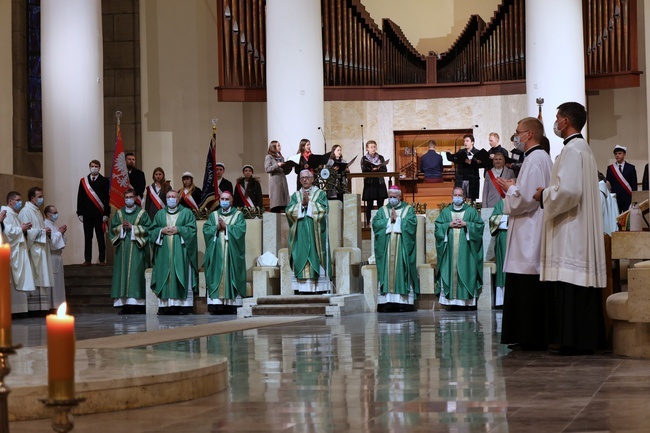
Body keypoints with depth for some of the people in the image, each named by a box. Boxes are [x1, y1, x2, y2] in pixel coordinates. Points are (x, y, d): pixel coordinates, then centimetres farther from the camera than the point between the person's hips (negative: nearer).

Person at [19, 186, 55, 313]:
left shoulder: (37, 211, 19)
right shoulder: (25, 211, -11)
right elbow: (26, 231, -19)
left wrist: (46, 232, 7)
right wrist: (43, 231, -13)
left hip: (41, 249, 10)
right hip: (33, 249, -10)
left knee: (42, 279, 6)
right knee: (35, 278, -11)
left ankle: (42, 305, 7)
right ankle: (34, 307, -11)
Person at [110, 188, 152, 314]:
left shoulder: (142, 213, 4)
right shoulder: (119, 213, 14)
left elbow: (147, 228, -4)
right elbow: (113, 229, 11)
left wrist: (132, 227, -11)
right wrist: (121, 227, -8)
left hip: (137, 249, -3)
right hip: (122, 248, 3)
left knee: (136, 274, -9)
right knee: (123, 273, -2)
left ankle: (137, 304, -11)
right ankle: (124, 303, -2)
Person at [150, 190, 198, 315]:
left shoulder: (186, 213, 8)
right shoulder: (160, 214, 17)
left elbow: (192, 229, -2)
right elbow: (152, 231, 11)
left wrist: (178, 230, -12)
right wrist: (162, 231, -7)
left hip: (181, 252, -3)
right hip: (164, 252, 3)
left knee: (182, 276, -7)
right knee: (165, 278, -2)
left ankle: (184, 305, -8)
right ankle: (165, 304, -2)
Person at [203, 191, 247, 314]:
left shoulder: (238, 215, 9)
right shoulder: (213, 215, 16)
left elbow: (240, 230, -6)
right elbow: (206, 229, 4)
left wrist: (226, 227, -9)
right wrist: (217, 227, -11)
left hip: (232, 252, -2)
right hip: (216, 253, 2)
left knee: (231, 275, -8)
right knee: (216, 275, -6)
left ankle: (232, 304, -10)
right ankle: (216, 303, -10)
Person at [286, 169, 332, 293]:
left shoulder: (320, 194, 9)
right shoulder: (295, 195, 15)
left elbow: (324, 209, -6)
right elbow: (289, 211, 2)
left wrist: (309, 203, -9)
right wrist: (302, 204, -9)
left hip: (315, 233, -2)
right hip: (300, 235, 2)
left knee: (317, 262, -6)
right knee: (301, 260, -4)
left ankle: (321, 289, -7)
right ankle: (302, 290, -5)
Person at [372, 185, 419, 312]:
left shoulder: (408, 210, 11)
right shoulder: (382, 210, 16)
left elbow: (412, 223, -6)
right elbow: (375, 223, 1)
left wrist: (397, 219, -6)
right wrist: (389, 220, -7)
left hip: (402, 246, -2)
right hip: (386, 247, 2)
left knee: (402, 271, -7)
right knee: (387, 270, -5)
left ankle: (403, 301, -9)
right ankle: (386, 301, -8)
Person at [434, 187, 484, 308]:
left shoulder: (471, 211, 10)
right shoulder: (445, 212, 14)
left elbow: (479, 225, 3)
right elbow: (438, 226, 8)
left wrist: (466, 224, -8)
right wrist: (449, 225, -7)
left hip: (465, 247, -1)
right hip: (450, 247, 1)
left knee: (465, 270, -6)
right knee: (450, 270, -5)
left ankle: (467, 300, -6)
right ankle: (451, 299, -5)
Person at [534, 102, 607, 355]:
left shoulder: (572, 150, -13)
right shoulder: (584, 149, 20)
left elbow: (568, 191, -23)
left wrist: (544, 194, -7)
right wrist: (549, 193, 16)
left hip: (570, 230, -10)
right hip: (582, 231, 10)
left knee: (569, 289, -9)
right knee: (581, 287, 9)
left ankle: (573, 339, -9)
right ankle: (586, 338, 10)